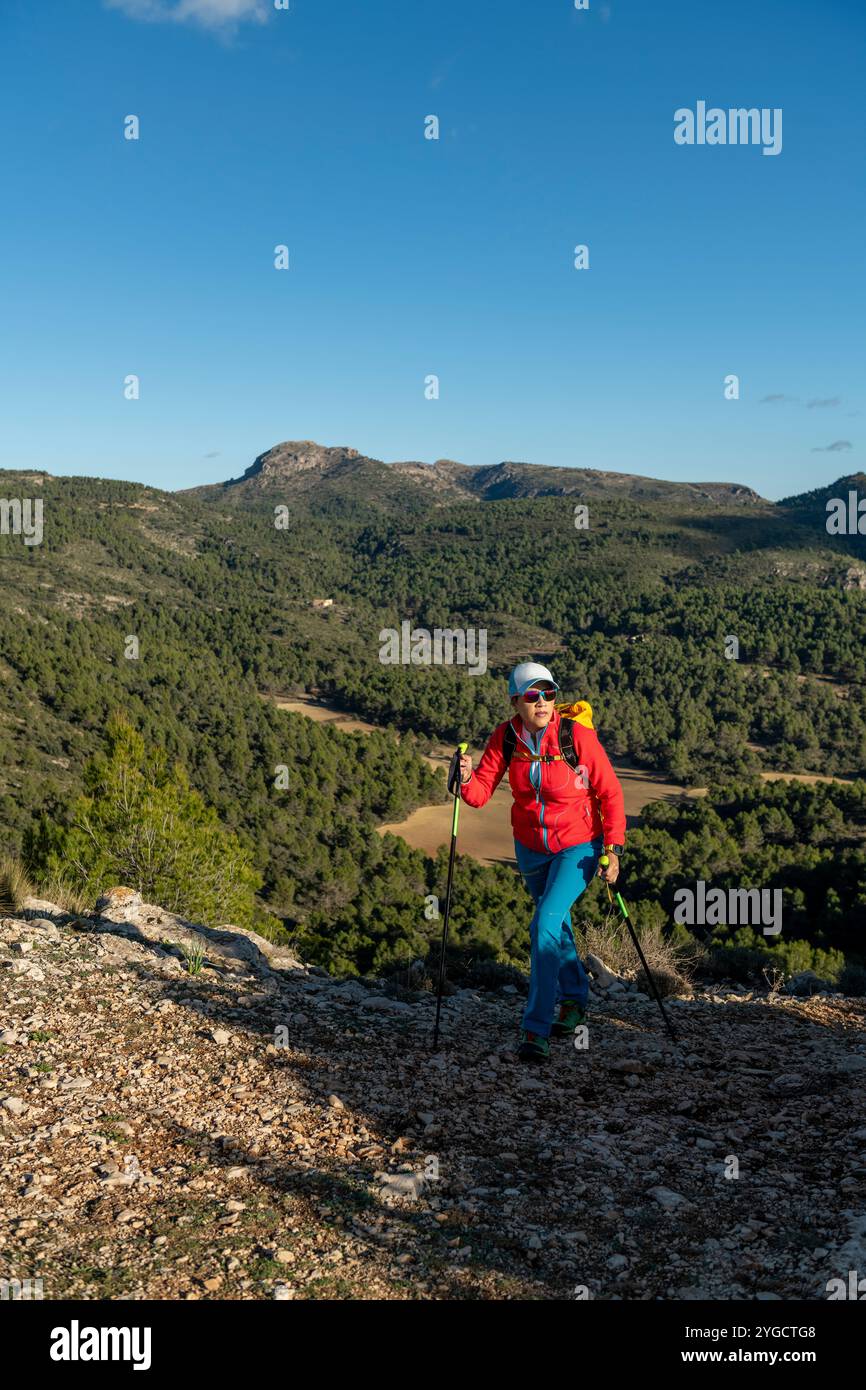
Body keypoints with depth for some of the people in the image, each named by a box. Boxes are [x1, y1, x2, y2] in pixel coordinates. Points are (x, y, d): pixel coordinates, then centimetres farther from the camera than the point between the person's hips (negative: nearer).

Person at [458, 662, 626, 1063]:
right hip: (530, 848, 5)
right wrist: (467, 778, -34)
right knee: (556, 925, 22)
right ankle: (574, 1000, 45)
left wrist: (613, 848, -18)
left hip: (577, 847, -5)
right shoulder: (506, 737, -11)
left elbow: (610, 792, -14)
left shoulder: (577, 734, -21)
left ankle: (536, 1030, -10)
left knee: (545, 926, -19)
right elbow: (481, 792, -12)